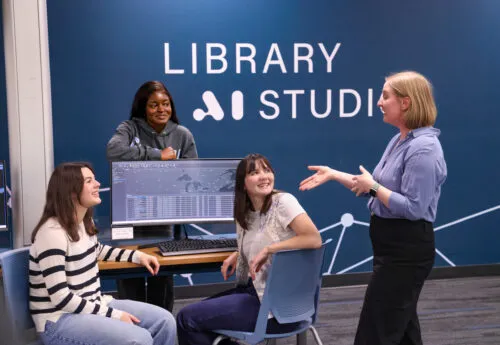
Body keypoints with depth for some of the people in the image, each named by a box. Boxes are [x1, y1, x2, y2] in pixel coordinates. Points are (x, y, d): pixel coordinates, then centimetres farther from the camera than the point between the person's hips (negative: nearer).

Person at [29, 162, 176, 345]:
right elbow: (61, 299, -24)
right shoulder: (52, 233, -22)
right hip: (60, 320, -9)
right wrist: (113, 315, -23)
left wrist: (137, 256, 19)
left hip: (92, 305, 9)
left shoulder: (84, 223, 6)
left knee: (164, 320, -4)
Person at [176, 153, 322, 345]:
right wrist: (237, 255, 4)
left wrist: (268, 250, -23)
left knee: (187, 318, -5)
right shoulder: (245, 213, 8)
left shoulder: (283, 201, -14)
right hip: (253, 290, 8)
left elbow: (314, 239, -24)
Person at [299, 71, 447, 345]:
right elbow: (379, 188, 17)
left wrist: (373, 186, -16)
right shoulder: (400, 140, 10)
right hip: (393, 247, 10)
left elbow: (412, 208, -24)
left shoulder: (423, 148, -21)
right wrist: (333, 174, 14)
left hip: (406, 250, -10)